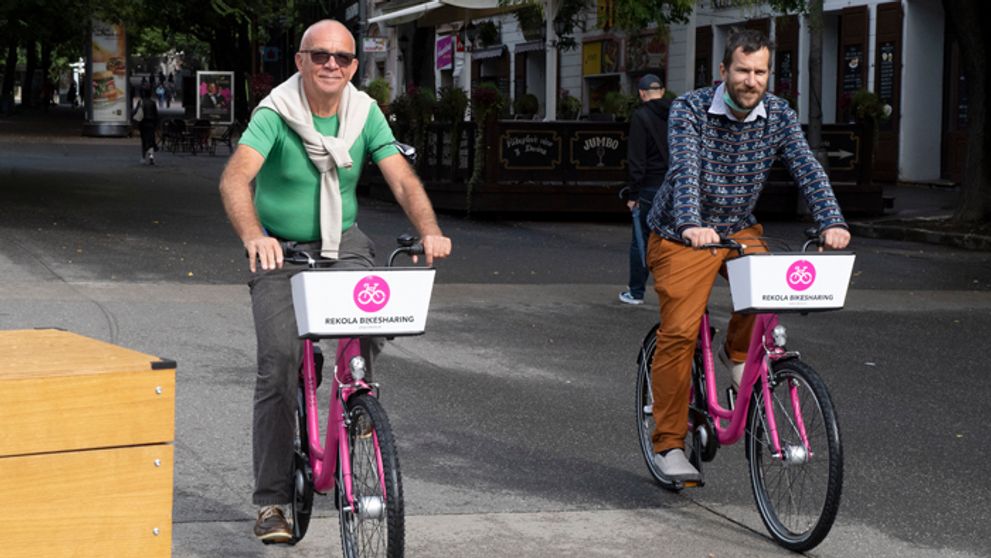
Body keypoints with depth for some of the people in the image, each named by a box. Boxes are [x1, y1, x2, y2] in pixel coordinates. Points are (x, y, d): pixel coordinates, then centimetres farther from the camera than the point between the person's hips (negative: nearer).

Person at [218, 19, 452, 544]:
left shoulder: (365, 114, -4)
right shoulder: (275, 115, -16)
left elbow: (403, 179, -12)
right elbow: (235, 177, -30)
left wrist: (430, 231, -31)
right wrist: (253, 236, -50)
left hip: (342, 245, 3)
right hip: (280, 250, -3)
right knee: (279, 362, -14)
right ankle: (271, 501, -5)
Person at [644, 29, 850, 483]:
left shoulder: (779, 116, -6)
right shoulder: (689, 110, -17)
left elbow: (807, 169, -17)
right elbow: (685, 170, -31)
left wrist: (831, 223, -34)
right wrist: (692, 225, -49)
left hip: (738, 229, 3)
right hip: (682, 236, -3)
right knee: (678, 333, -12)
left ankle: (739, 352, 5)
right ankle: (668, 444, -2)